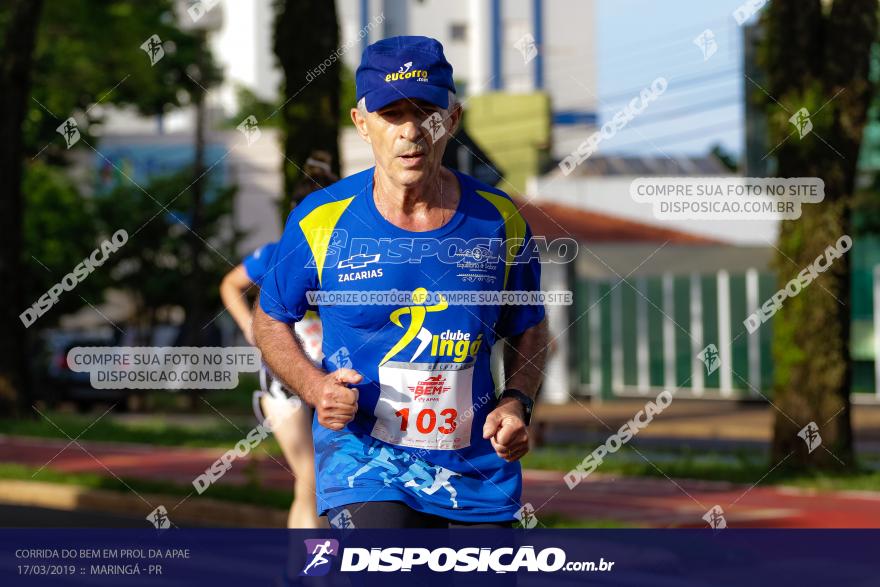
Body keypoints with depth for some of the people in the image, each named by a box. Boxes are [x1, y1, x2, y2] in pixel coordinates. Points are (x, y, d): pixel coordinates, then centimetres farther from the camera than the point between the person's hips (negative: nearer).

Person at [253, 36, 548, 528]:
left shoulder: (500, 221, 0)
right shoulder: (321, 221, -4)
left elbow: (528, 329, 15)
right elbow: (271, 319, 10)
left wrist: (517, 402, -3)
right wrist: (313, 385, -9)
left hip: (481, 479, 3)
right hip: (365, 466, -3)